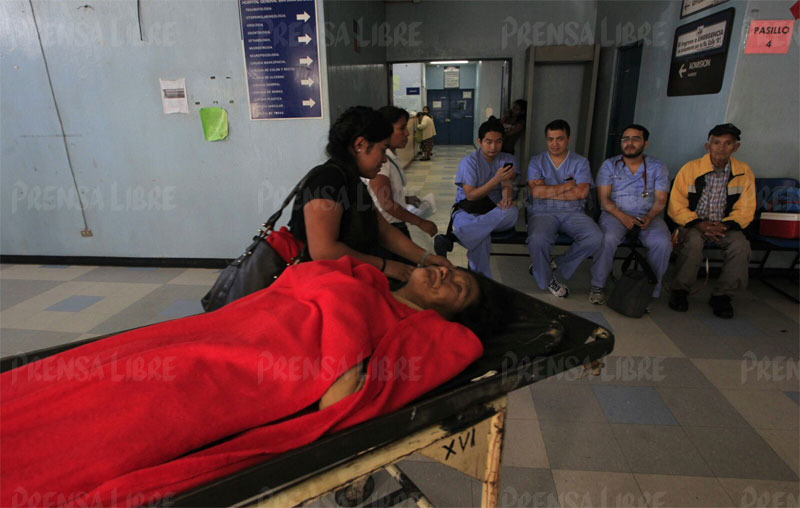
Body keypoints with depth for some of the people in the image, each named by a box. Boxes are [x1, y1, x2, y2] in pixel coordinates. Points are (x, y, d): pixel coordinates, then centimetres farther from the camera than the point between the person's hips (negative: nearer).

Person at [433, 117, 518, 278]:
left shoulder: (507, 160, 11)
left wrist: (507, 197, -32)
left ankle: (452, 237, -46)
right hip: (468, 211, -4)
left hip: (495, 212, 4)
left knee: (511, 211, -35)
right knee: (481, 236, -40)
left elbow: (507, 184, -6)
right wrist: (497, 179, -20)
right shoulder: (469, 162, -2)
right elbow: (471, 195, -9)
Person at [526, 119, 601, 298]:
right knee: (538, 239, -34)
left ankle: (556, 263, -2)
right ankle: (547, 279, -5)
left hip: (573, 213, 2)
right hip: (543, 213, -2)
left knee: (595, 238, -26)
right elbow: (536, 191, -7)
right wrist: (568, 185, -3)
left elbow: (581, 192, -6)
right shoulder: (536, 161, 10)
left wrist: (549, 192, -6)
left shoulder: (580, 162, 11)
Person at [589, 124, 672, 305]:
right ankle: (598, 286, -18)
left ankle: (650, 290, -12)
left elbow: (660, 200, 2)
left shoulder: (658, 167, 9)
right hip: (616, 213, -1)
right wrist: (622, 216, -20)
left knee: (663, 243, -27)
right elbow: (604, 199, -3)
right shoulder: (609, 165, 6)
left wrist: (649, 217, -20)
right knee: (608, 238, -33)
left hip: (648, 216, 1)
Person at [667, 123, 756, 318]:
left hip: (724, 225, 2)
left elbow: (745, 210, 2)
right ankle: (680, 290, -14)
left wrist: (725, 225, -18)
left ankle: (721, 295, -9)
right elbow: (676, 207, -7)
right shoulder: (690, 168, -7)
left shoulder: (744, 172, 0)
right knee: (693, 241, -35)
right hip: (692, 223, -2)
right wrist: (699, 224, -21)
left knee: (741, 245, -28)